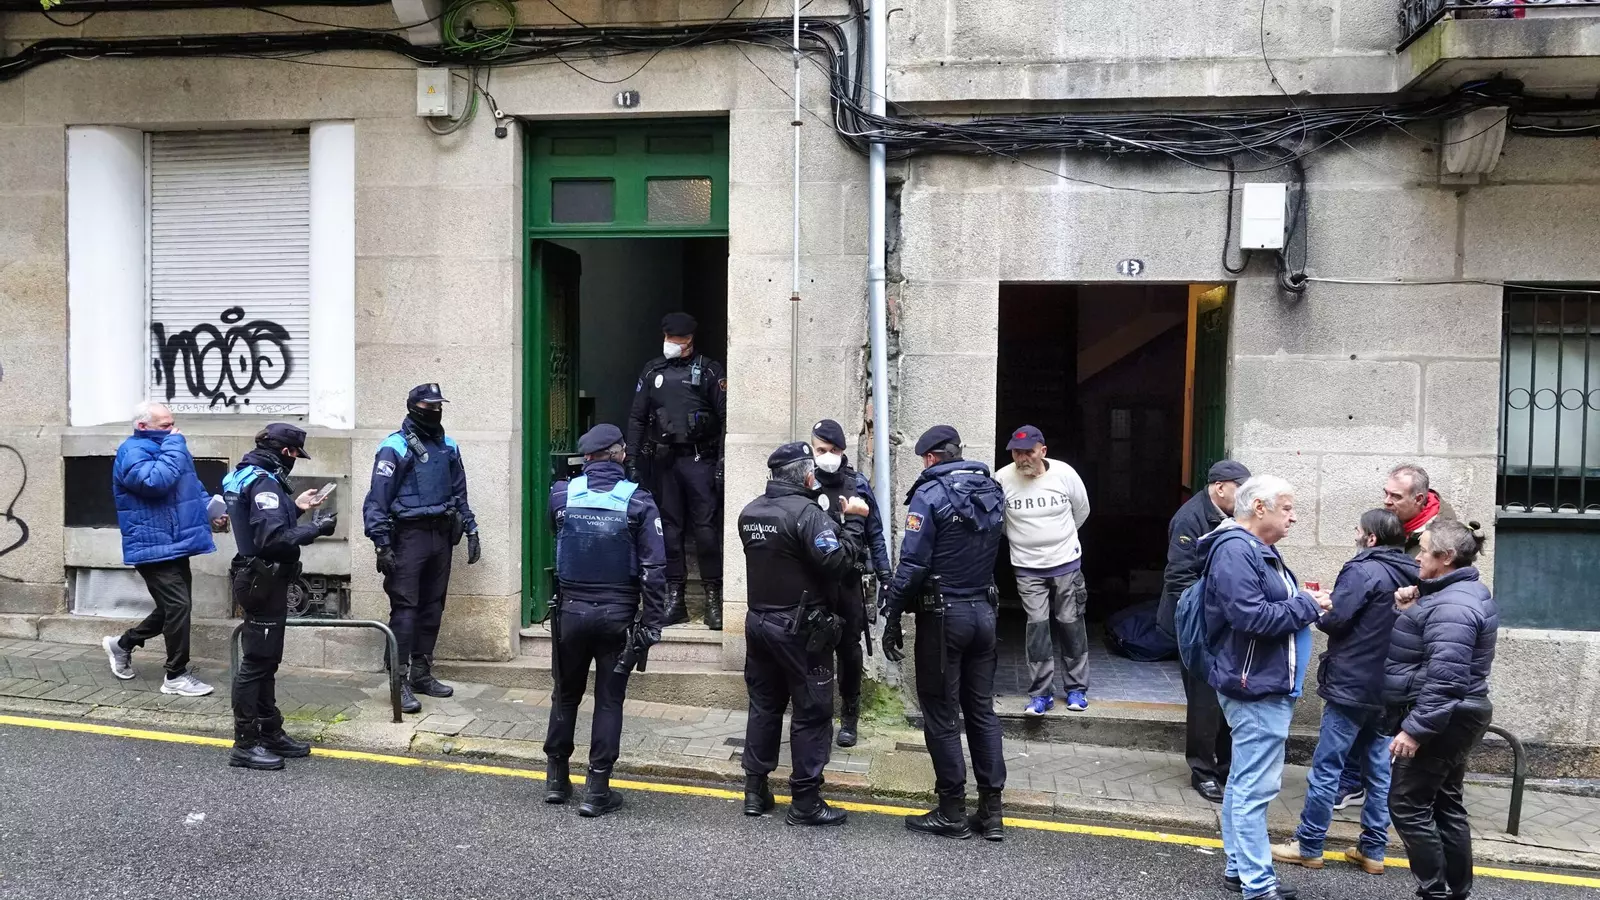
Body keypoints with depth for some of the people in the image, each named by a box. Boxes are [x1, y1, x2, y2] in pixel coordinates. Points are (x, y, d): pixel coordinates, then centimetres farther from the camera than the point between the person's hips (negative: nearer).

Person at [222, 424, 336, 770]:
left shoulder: (248, 475, 11)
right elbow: (273, 539, -27)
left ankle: (270, 734, 26)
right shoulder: (264, 482, -19)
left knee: (266, 661, 16)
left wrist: (294, 507, 15)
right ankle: (245, 745, 5)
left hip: (259, 578, 11)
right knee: (256, 662, -3)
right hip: (265, 581, -11)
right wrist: (316, 528, -18)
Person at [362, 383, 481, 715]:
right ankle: (399, 682, -2)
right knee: (405, 607, -7)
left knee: (433, 607, 12)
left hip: (442, 535, 7)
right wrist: (382, 545, -16)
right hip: (409, 535, -6)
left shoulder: (448, 447, 12)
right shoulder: (395, 448, -8)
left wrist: (471, 530, 13)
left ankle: (422, 674, 22)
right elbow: (377, 499, -11)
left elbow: (459, 493, 19)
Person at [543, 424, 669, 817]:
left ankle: (556, 780, 28)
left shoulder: (562, 494, -5)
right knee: (609, 700, 8)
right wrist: (652, 622, -7)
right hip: (617, 615, -2)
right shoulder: (637, 500, -10)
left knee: (566, 694, 18)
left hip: (571, 611, 2)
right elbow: (653, 568, -13)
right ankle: (597, 791, 11)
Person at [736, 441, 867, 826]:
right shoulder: (806, 512, -18)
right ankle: (805, 801, 7)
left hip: (759, 621, 8)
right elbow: (836, 563, -24)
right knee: (812, 712, 2)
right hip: (800, 628, -8)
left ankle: (755, 791, 23)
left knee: (764, 705, 16)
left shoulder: (750, 512, 8)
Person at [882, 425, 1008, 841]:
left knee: (942, 715, 3)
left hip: (943, 616, -6)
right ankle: (991, 811, 16)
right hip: (983, 611, 7)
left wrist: (892, 619, -10)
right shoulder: (993, 491, 8)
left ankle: (952, 813, 10)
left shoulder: (930, 494, -13)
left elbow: (912, 565, -17)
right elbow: (992, 552, 10)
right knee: (982, 710, 12)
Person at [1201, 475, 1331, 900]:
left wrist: (1305, 603, 1)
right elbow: (1251, 616, -27)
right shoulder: (1235, 550, -19)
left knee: (1244, 782, 17)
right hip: (1257, 688, -11)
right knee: (1256, 788, -5)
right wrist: (1306, 605, -15)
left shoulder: (1258, 549, 15)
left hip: (1262, 684, 11)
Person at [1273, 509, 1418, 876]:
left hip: (1351, 684, -8)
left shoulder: (1362, 571, -15)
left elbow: (1334, 620, -19)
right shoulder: (1409, 575, 9)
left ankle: (1308, 846, 7)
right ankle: (1373, 850, 18)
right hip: (1387, 688, 8)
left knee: (1326, 766, 0)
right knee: (1378, 769, 12)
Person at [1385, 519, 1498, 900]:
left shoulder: (1452, 606, -23)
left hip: (1443, 719, -11)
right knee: (1445, 804, 17)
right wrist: (1413, 611, 1)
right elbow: (1432, 646, 18)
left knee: (1408, 805, -4)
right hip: (1457, 716, 11)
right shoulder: (1463, 592, 11)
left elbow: (1444, 678, -29)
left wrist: (1415, 729, -27)